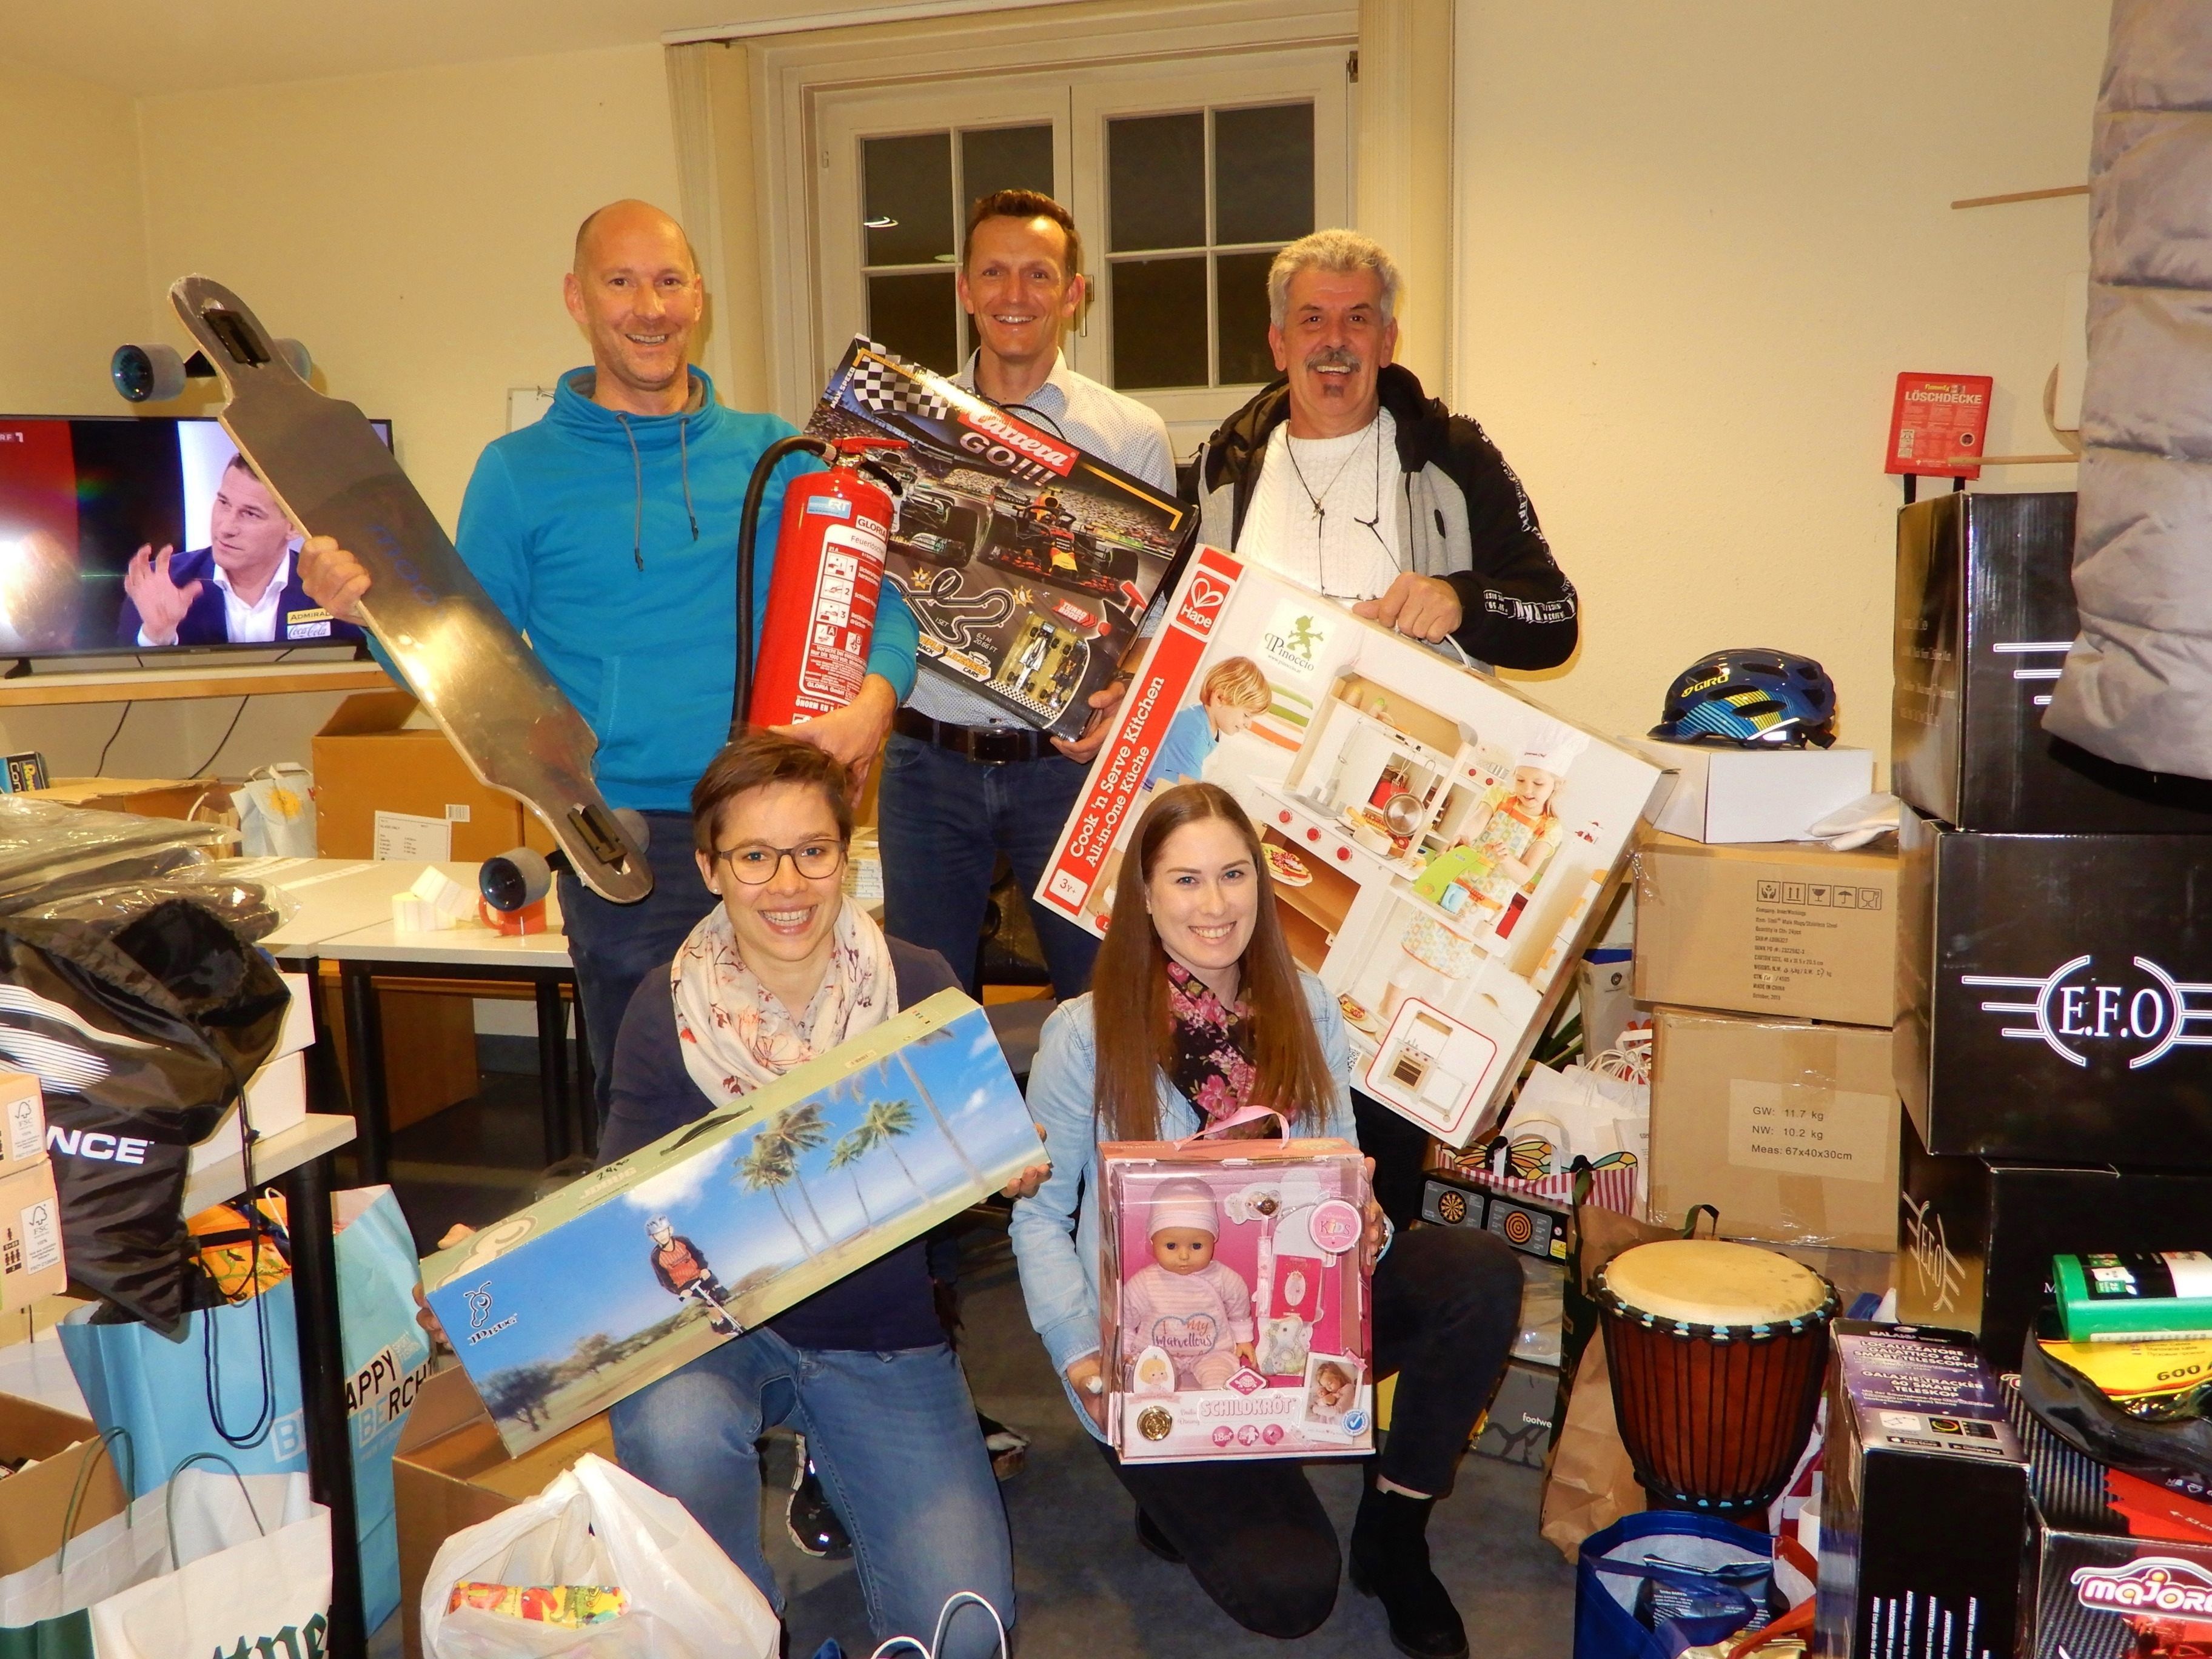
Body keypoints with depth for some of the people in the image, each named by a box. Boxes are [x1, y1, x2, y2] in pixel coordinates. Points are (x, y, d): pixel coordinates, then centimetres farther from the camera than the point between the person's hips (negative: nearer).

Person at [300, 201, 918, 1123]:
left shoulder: (773, 455, 9)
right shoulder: (520, 472, 4)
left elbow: (880, 596, 6)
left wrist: (875, 697, -13)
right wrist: (368, 610, -14)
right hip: (629, 839, -2)